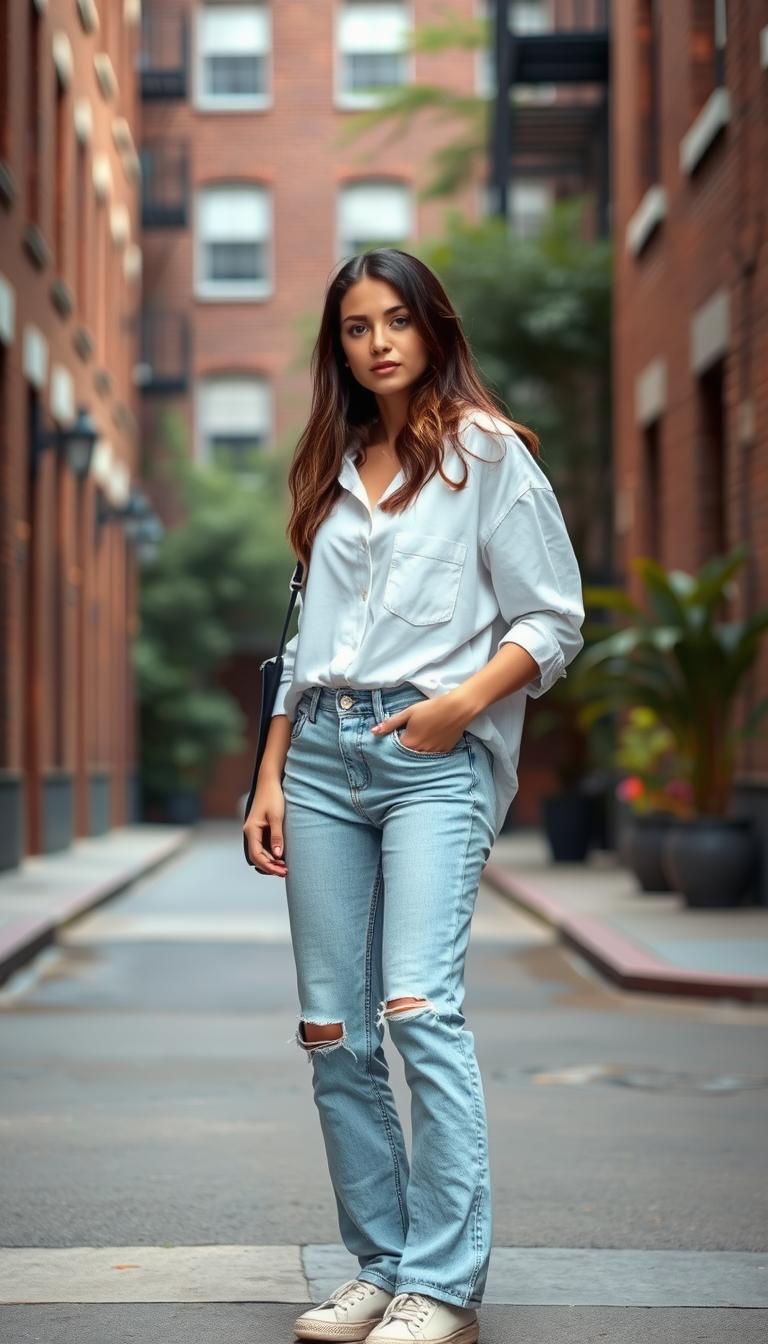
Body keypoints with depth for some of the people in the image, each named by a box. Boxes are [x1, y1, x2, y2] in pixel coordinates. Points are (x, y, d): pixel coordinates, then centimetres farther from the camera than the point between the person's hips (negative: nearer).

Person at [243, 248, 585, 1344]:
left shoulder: (488, 452, 4)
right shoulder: (329, 471, 21)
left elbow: (553, 620, 0)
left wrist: (465, 701, -15)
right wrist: (269, 776, 15)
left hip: (435, 756, -6)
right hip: (322, 757, 6)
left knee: (420, 1005, -18)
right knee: (333, 1032, 1)